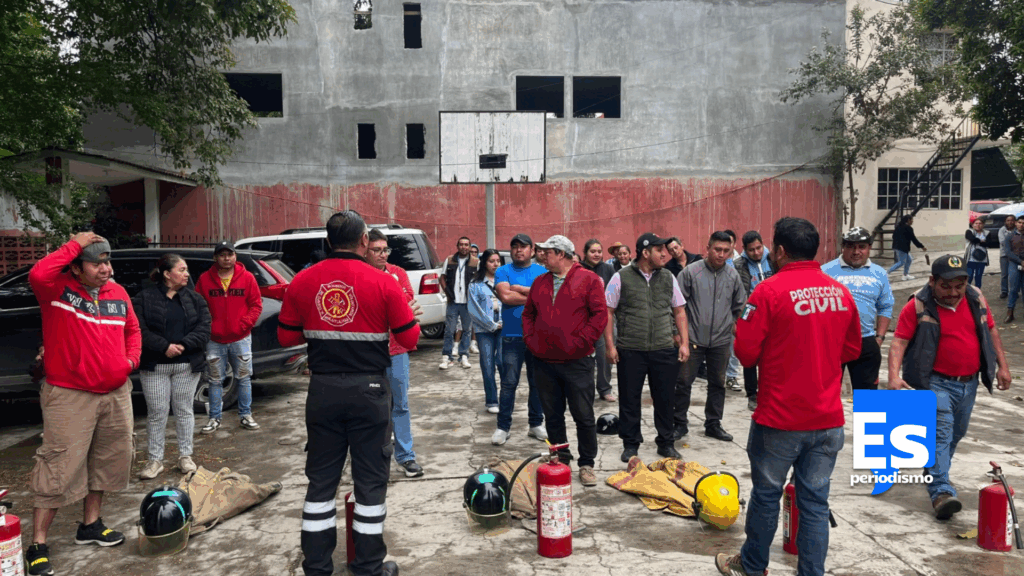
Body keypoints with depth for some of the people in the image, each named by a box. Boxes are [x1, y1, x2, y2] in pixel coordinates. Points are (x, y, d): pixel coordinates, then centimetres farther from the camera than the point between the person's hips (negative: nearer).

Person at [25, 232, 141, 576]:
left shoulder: (118, 293, 7)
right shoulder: (58, 288, -10)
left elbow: (132, 329, 21)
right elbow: (38, 275, -34)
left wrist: (132, 358, 4)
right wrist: (75, 244, -24)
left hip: (116, 393, 7)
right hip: (70, 396, -6)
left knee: (108, 459, 16)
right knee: (60, 467, -5)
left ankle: (90, 525, 35)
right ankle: (37, 544, 8)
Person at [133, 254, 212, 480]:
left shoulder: (194, 298, 6)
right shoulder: (144, 298, -1)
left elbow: (204, 328, -2)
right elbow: (140, 329, -10)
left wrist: (183, 345, -15)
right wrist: (164, 347, -19)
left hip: (188, 365, 2)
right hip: (154, 366, -2)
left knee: (184, 410, 9)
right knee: (156, 413, 3)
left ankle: (185, 456, 20)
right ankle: (155, 459, 15)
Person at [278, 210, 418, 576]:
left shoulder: (302, 282, -2)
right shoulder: (383, 283, -12)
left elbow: (286, 337, 5)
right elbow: (409, 338, -8)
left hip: (323, 390, 3)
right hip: (368, 390, -3)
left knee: (321, 478, 15)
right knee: (370, 479, 9)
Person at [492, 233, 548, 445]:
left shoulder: (542, 272, 8)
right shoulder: (503, 272, 2)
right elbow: (505, 296, -15)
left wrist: (519, 289, -12)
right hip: (512, 336, -2)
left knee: (537, 382, 10)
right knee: (509, 383, 0)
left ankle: (536, 424, 22)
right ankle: (503, 426, 8)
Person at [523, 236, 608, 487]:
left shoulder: (588, 280, -5)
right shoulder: (540, 282, 12)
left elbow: (600, 315, -10)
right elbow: (528, 314, 18)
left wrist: (580, 342, -14)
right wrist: (530, 339, 4)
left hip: (577, 362, -5)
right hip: (544, 362, 5)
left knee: (583, 416, 1)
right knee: (553, 415, 12)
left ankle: (587, 464, 14)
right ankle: (560, 459, 26)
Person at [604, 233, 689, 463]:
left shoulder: (668, 278, 9)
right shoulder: (621, 278, -3)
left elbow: (679, 312, 14)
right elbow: (608, 312, -2)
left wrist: (684, 343, 6)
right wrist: (610, 345, -6)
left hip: (664, 350, 3)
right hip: (630, 350, -3)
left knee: (665, 398, 10)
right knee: (629, 399, 6)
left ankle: (666, 443, 26)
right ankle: (631, 444, 22)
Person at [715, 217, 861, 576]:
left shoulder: (769, 291, -15)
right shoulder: (841, 292, 2)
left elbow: (745, 352, -14)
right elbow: (852, 349, 13)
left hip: (780, 419, -4)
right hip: (828, 419, 4)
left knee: (766, 494, 13)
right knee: (815, 500, 12)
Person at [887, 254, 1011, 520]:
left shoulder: (976, 299, 3)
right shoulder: (918, 306, -13)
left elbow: (991, 331, 16)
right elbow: (899, 342, -18)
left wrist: (1002, 366, 13)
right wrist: (894, 376, -31)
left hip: (969, 382, 6)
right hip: (936, 382, -6)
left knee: (957, 432, 18)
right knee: (940, 433, -16)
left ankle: (937, 473, 40)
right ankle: (941, 492, -19)